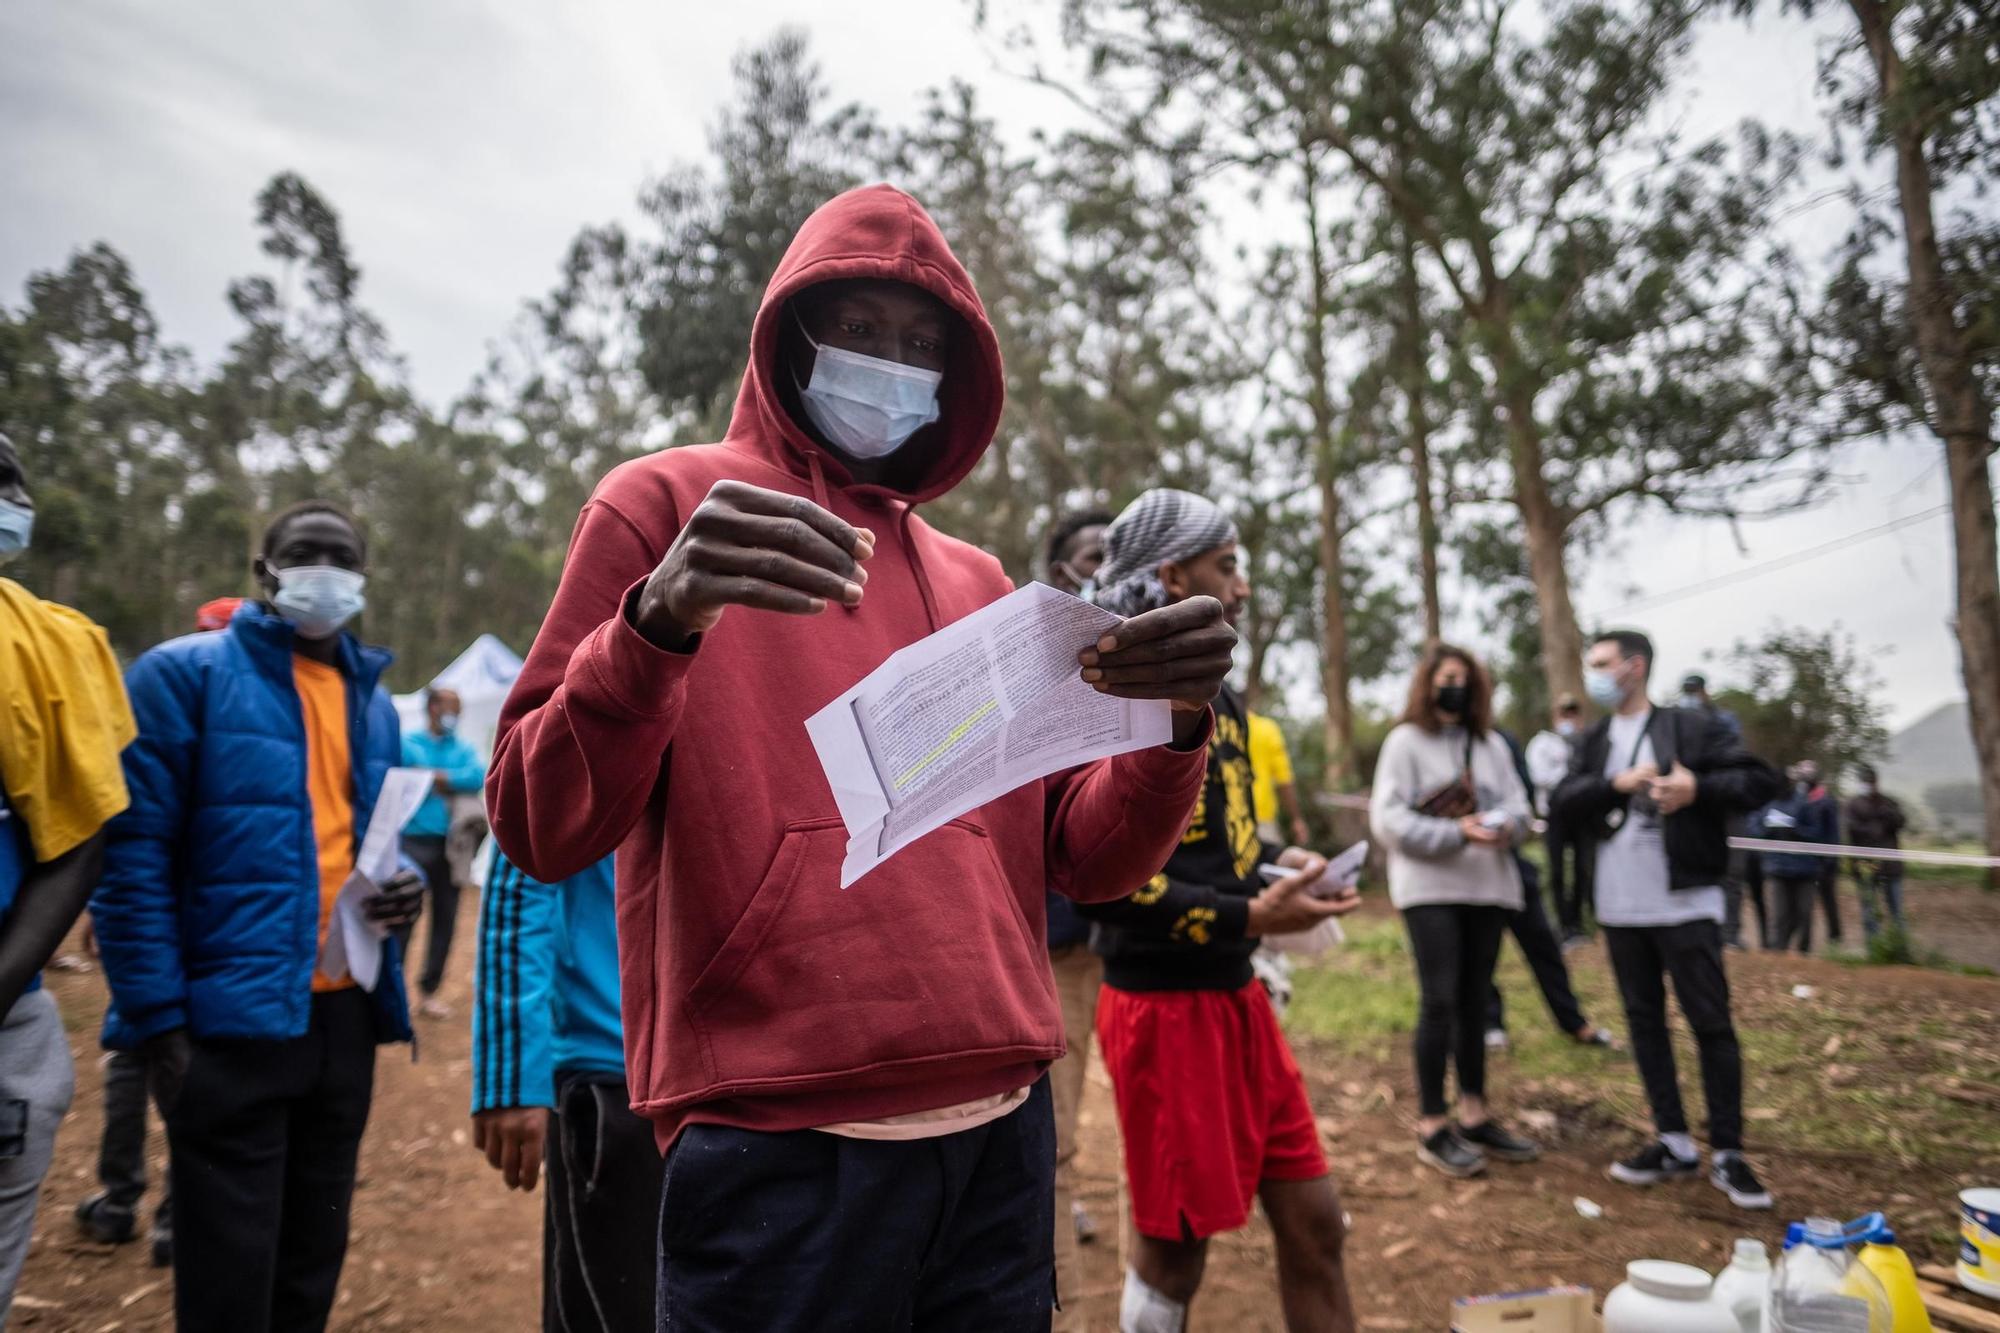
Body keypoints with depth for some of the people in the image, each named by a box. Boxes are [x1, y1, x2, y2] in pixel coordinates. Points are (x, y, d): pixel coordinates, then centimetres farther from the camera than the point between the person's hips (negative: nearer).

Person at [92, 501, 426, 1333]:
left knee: (312, 1262, 17)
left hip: (344, 1017, 6)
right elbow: (131, 853, -9)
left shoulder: (373, 701, 13)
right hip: (231, 1020, -6)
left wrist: (404, 884, -2)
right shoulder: (184, 674, -5)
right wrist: (159, 1018, -14)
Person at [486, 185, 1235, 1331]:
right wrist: (659, 624, -23)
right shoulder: (670, 505, 2)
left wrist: (1177, 721, -11)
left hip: (1003, 1136, 5)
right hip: (782, 1149, -5)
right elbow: (543, 833, -6)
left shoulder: (977, 584, 14)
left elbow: (1086, 859, 9)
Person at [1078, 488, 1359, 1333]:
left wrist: (1276, 863, 3)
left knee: (1313, 1223, 15)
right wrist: (1250, 917, -24)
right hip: (1164, 1005, -8)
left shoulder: (1220, 699, 12)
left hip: (1238, 995, 9)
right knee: (1174, 1252, 7)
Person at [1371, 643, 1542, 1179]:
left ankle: (1475, 1116, 22)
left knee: (1474, 1000, 12)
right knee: (1439, 1002, -8)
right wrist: (1458, 833, -19)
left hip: (1489, 885, 5)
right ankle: (1432, 1128, 0)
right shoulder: (1405, 741, -2)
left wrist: (1506, 824, -14)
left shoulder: (1492, 744, 13)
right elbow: (1387, 819, -10)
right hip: (1430, 887, -5)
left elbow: (1518, 804, 10)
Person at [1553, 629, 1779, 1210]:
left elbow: (1761, 779, -6)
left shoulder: (1692, 728, -3)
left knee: (1711, 1024, 1)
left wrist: (1698, 788, -21)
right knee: (1643, 1022, 11)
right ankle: (1675, 1144, 22)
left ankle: (1728, 1153, 12)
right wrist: (1616, 784, -17)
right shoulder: (1595, 741, 11)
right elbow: (1563, 801, -1)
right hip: (1620, 907, 5)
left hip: (1685, 903, -5)